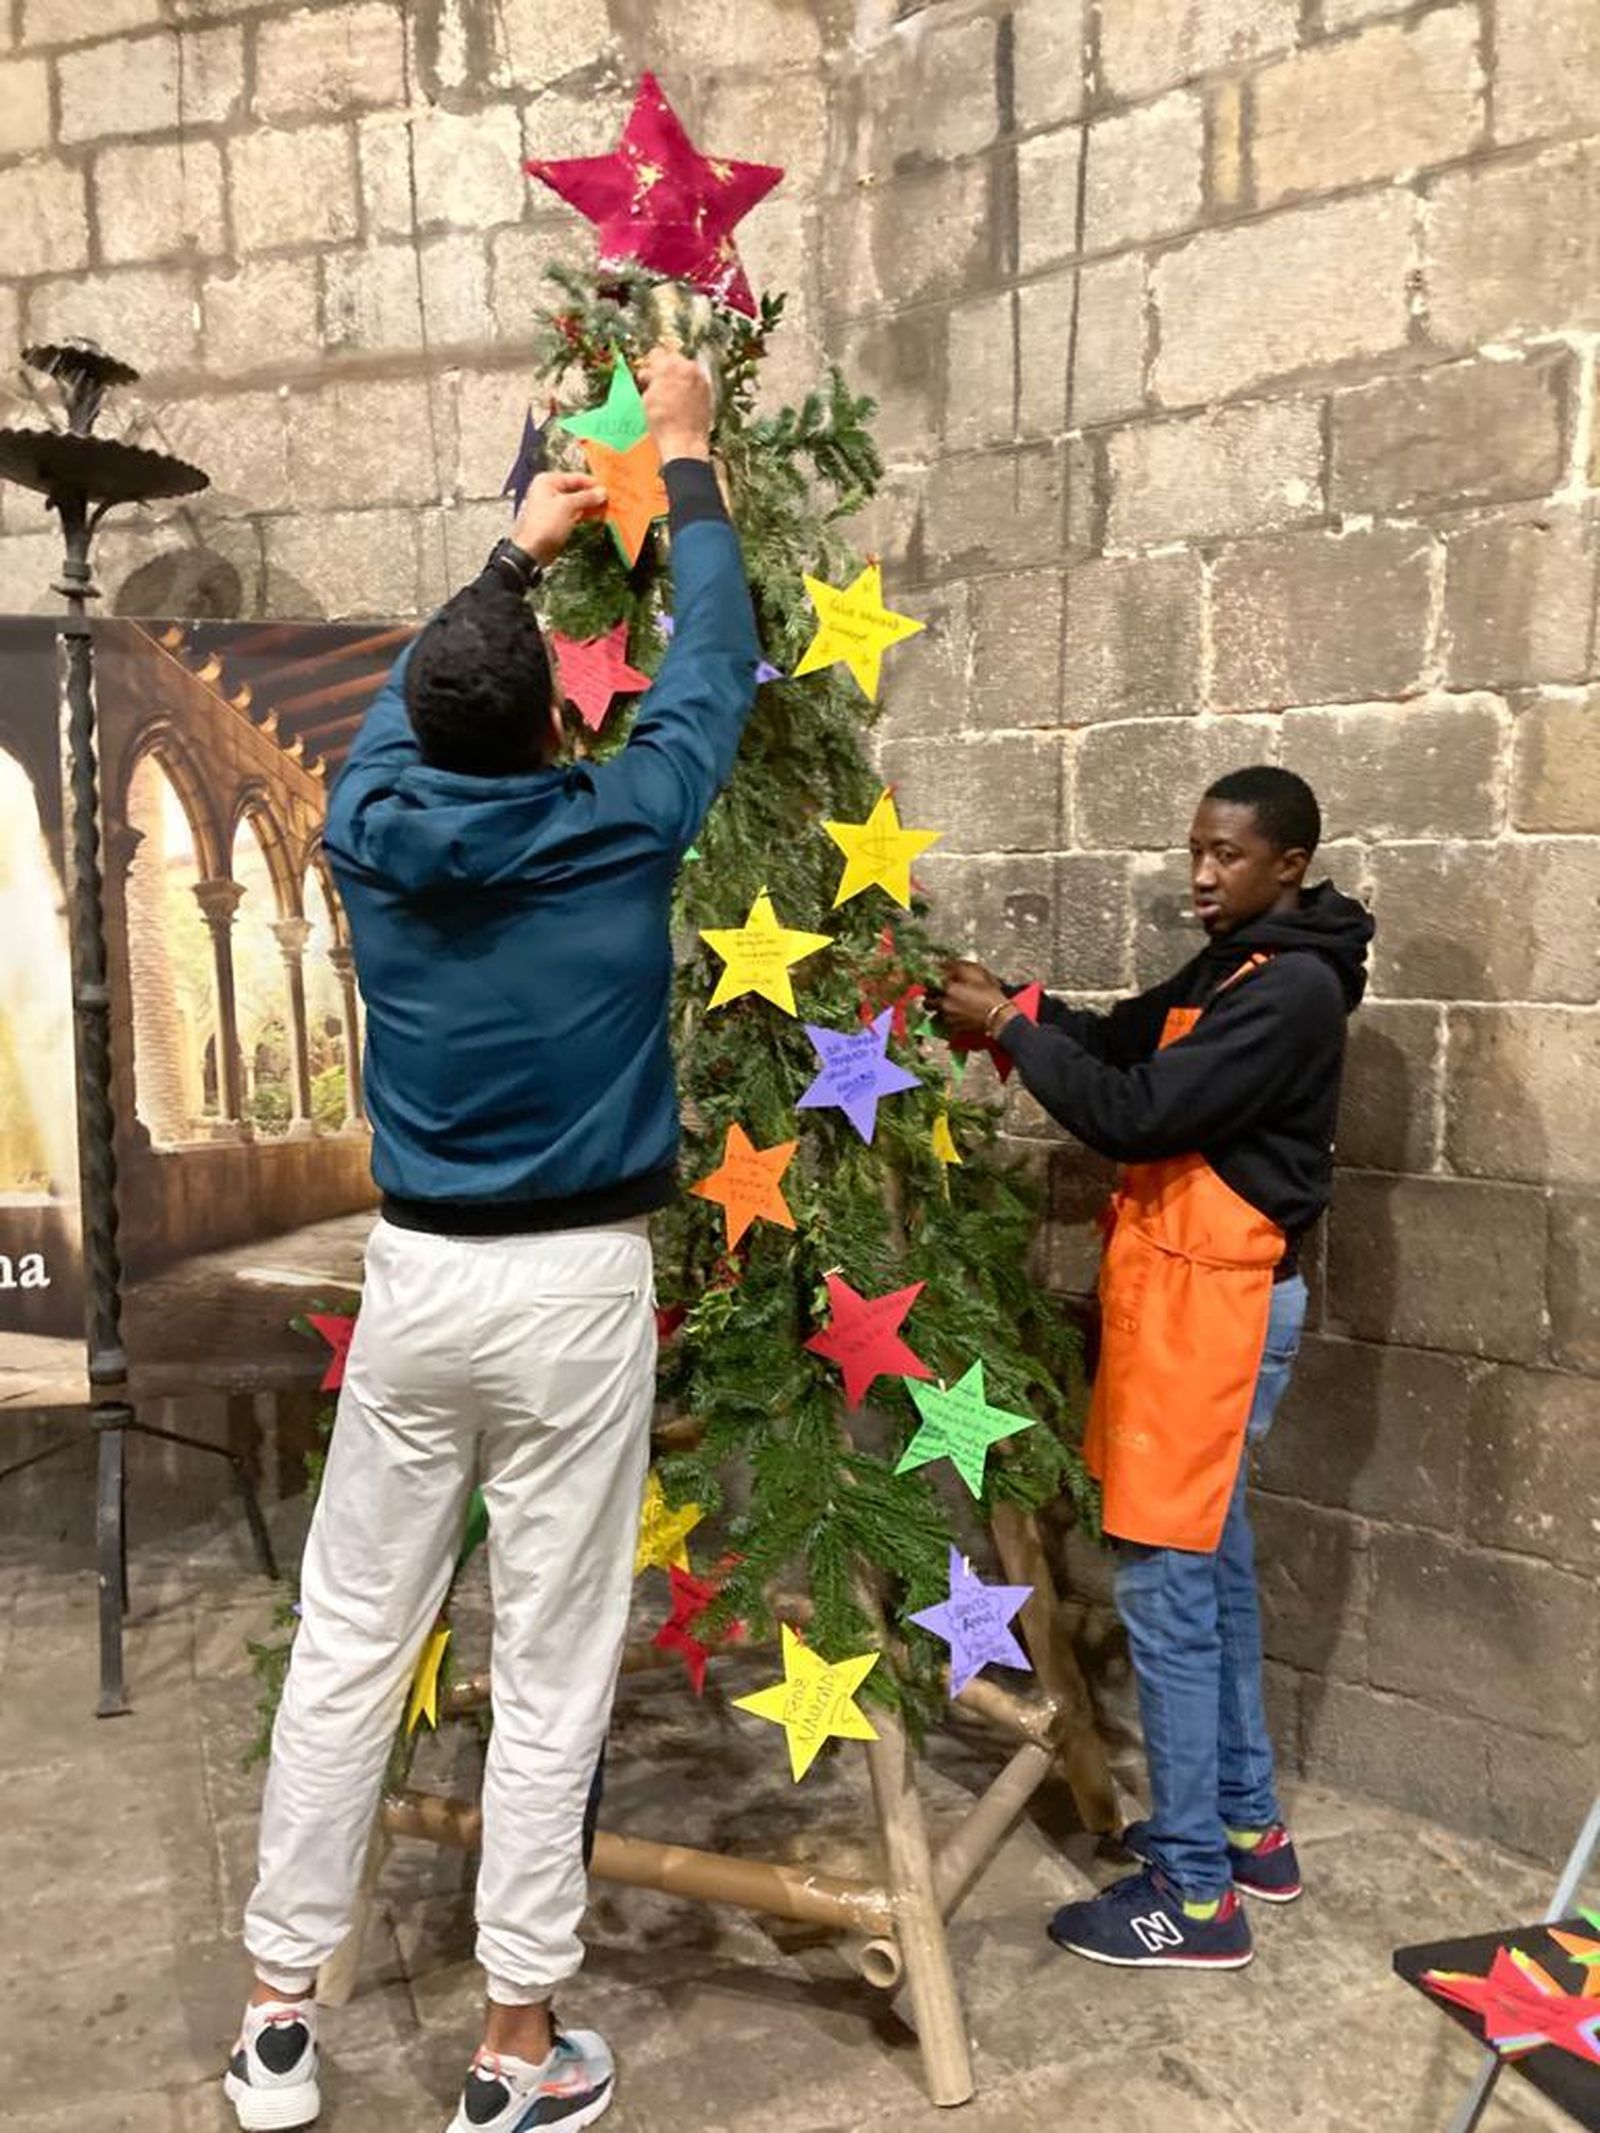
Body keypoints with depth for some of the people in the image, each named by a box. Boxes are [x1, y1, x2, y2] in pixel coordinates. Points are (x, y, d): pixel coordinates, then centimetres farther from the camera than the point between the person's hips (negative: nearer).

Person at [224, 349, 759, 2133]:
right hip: (574, 1292, -3)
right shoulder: (621, 830, -9)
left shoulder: (371, 829, -1)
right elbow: (713, 661, 8)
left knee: (346, 1646, 15)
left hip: (414, 1280, 3)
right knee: (552, 1679, 8)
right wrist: (683, 450, 22)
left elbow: (416, 689, 21)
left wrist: (517, 551, 36)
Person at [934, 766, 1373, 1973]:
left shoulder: (1291, 990, -18)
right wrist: (1018, 1009, -2)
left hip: (1213, 1299, -10)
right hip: (1187, 1288, 10)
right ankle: (1248, 1826, 31)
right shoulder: (1238, 966, 14)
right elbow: (1128, 1040, 16)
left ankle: (1196, 1891, 7)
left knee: (1167, 1587, -5)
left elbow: (1136, 1115, -23)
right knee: (1214, 1564, 17)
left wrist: (1008, 1028, -14)